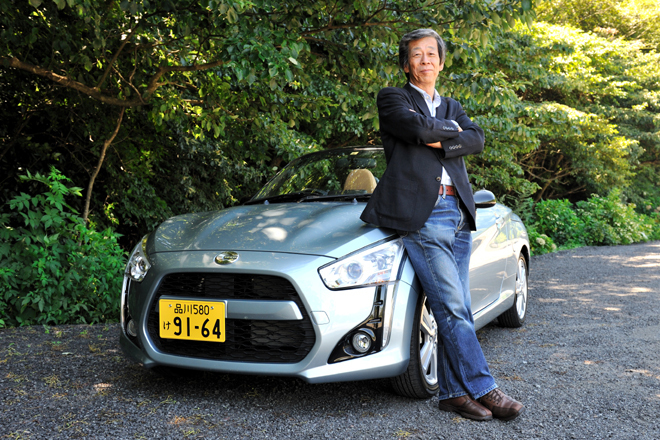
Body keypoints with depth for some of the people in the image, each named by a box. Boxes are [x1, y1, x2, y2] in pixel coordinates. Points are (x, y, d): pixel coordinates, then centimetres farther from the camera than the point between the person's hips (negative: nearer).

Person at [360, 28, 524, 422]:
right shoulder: (393, 98, 9)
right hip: (421, 214, -6)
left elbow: (477, 140, 6)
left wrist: (440, 142, -7)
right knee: (452, 309, -8)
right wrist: (452, 129, 5)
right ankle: (482, 388, -1)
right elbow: (419, 129, -12)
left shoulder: (452, 108, 25)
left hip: (459, 213, 6)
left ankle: (453, 392, 10)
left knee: (456, 310, 4)